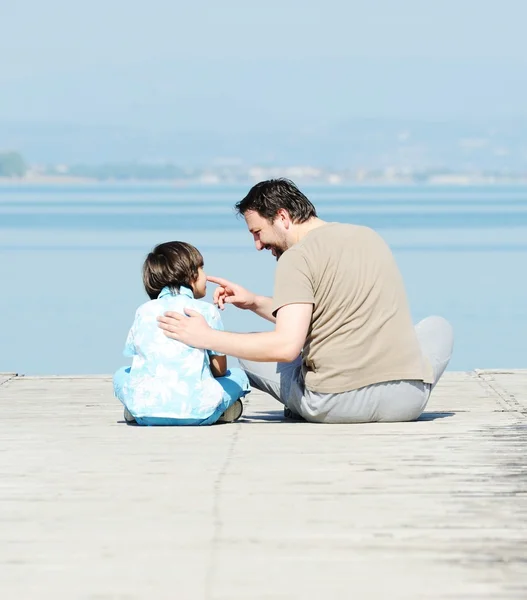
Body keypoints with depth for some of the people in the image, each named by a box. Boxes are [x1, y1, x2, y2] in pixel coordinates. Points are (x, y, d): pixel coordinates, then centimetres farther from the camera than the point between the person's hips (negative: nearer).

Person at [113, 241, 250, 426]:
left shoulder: (143, 311, 16)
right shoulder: (207, 311, 8)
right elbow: (220, 369, 12)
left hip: (145, 410, 1)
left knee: (120, 375, 33)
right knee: (238, 376, 25)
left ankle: (133, 411, 8)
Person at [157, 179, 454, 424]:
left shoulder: (297, 258, -6)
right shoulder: (370, 236, 17)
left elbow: (287, 346, -17)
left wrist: (207, 337, -10)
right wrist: (254, 303, 26)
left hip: (336, 405, -4)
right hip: (409, 400, 4)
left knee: (251, 353, 20)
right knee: (440, 326, 36)